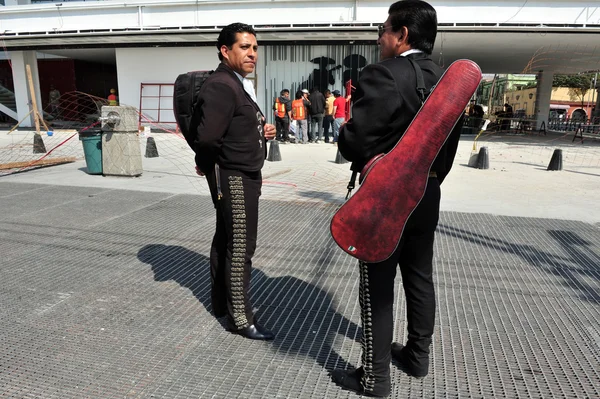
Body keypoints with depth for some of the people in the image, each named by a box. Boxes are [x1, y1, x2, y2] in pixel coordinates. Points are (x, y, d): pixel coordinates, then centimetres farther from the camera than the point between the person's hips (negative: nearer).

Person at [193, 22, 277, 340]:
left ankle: (222, 301, 34)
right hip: (233, 178, -11)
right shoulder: (220, 87, -20)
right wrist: (207, 165, -13)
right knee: (240, 246, -3)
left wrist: (262, 132, 2)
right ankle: (240, 318, 10)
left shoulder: (241, 85, 15)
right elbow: (207, 137, -32)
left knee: (226, 239, 18)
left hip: (244, 175, 11)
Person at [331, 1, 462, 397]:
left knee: (378, 288, 4)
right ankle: (418, 355, 37)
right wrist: (428, 179, 18)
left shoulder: (383, 76, -18)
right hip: (427, 196, 8)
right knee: (420, 278, 19)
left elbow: (355, 141, -23)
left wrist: (365, 160, -1)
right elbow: (450, 145, 11)